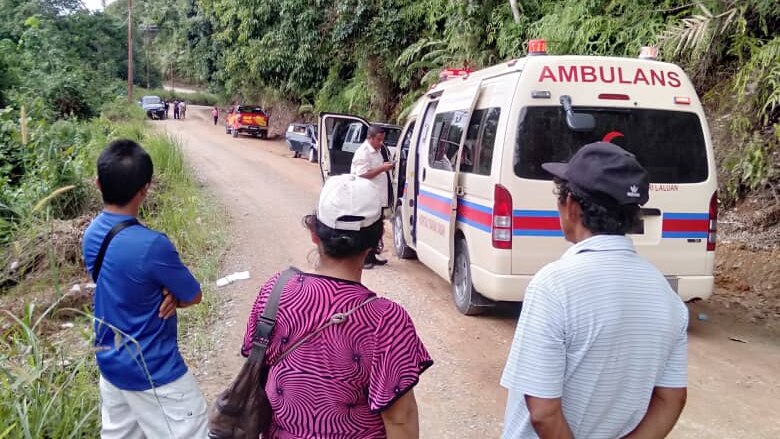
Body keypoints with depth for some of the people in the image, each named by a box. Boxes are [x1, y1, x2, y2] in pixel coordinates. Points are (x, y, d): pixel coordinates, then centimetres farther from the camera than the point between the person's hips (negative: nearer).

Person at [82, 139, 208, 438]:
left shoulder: (92, 234, -4)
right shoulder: (152, 245, -29)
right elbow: (194, 296, -15)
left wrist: (166, 294, -11)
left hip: (110, 362, 8)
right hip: (153, 372, -8)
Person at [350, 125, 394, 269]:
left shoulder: (377, 151, 15)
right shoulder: (362, 152, -15)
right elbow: (363, 174, -22)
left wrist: (386, 166, 11)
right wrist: (382, 168, -22)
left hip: (378, 198, 10)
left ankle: (371, 257, 26)